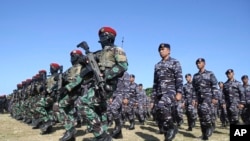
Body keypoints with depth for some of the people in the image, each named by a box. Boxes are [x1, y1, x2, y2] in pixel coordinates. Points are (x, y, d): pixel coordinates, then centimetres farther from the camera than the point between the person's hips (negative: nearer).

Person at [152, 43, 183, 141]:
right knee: (159, 117, 1)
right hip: (159, 93, 7)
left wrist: (179, 92, -17)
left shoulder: (175, 62, 4)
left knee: (162, 106, -32)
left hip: (170, 91, -6)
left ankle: (172, 127, -15)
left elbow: (179, 78, -6)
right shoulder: (157, 65, 21)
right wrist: (154, 94, 16)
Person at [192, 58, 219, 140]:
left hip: (208, 96, -5)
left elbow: (214, 87, -3)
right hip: (199, 98, 5)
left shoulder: (210, 74, 3)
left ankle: (211, 124, -7)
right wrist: (194, 99, 8)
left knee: (205, 110, -29)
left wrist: (215, 97, -13)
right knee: (201, 115, 1)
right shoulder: (195, 76, 16)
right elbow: (194, 89, 17)